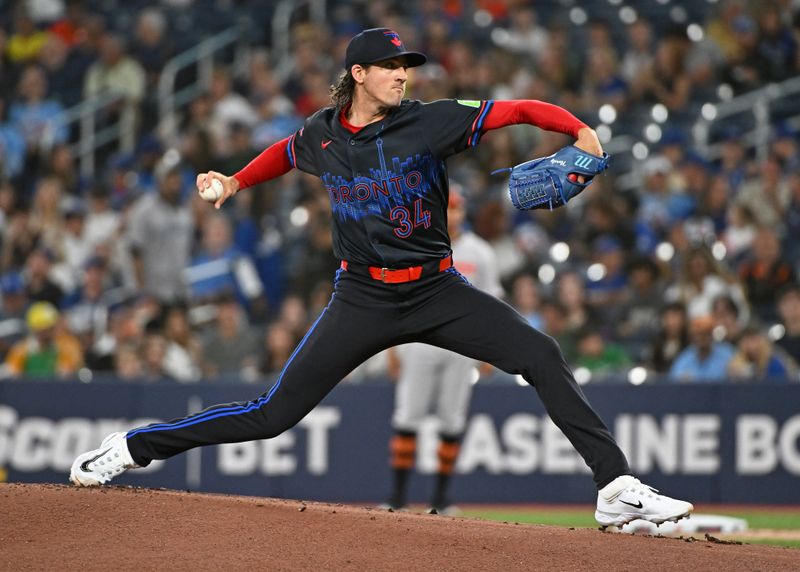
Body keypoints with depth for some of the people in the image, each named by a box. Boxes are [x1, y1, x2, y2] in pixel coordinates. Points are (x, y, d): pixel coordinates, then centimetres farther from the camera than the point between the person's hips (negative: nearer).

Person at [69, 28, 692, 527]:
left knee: (543, 357, -17)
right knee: (273, 414, -5)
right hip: (362, 298, 0)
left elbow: (520, 109, -15)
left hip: (438, 291, 0)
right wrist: (236, 182, 21)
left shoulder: (432, 121, -7)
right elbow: (286, 154, 28)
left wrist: (579, 130, -30)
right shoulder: (320, 135, 2)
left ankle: (617, 488, -13)